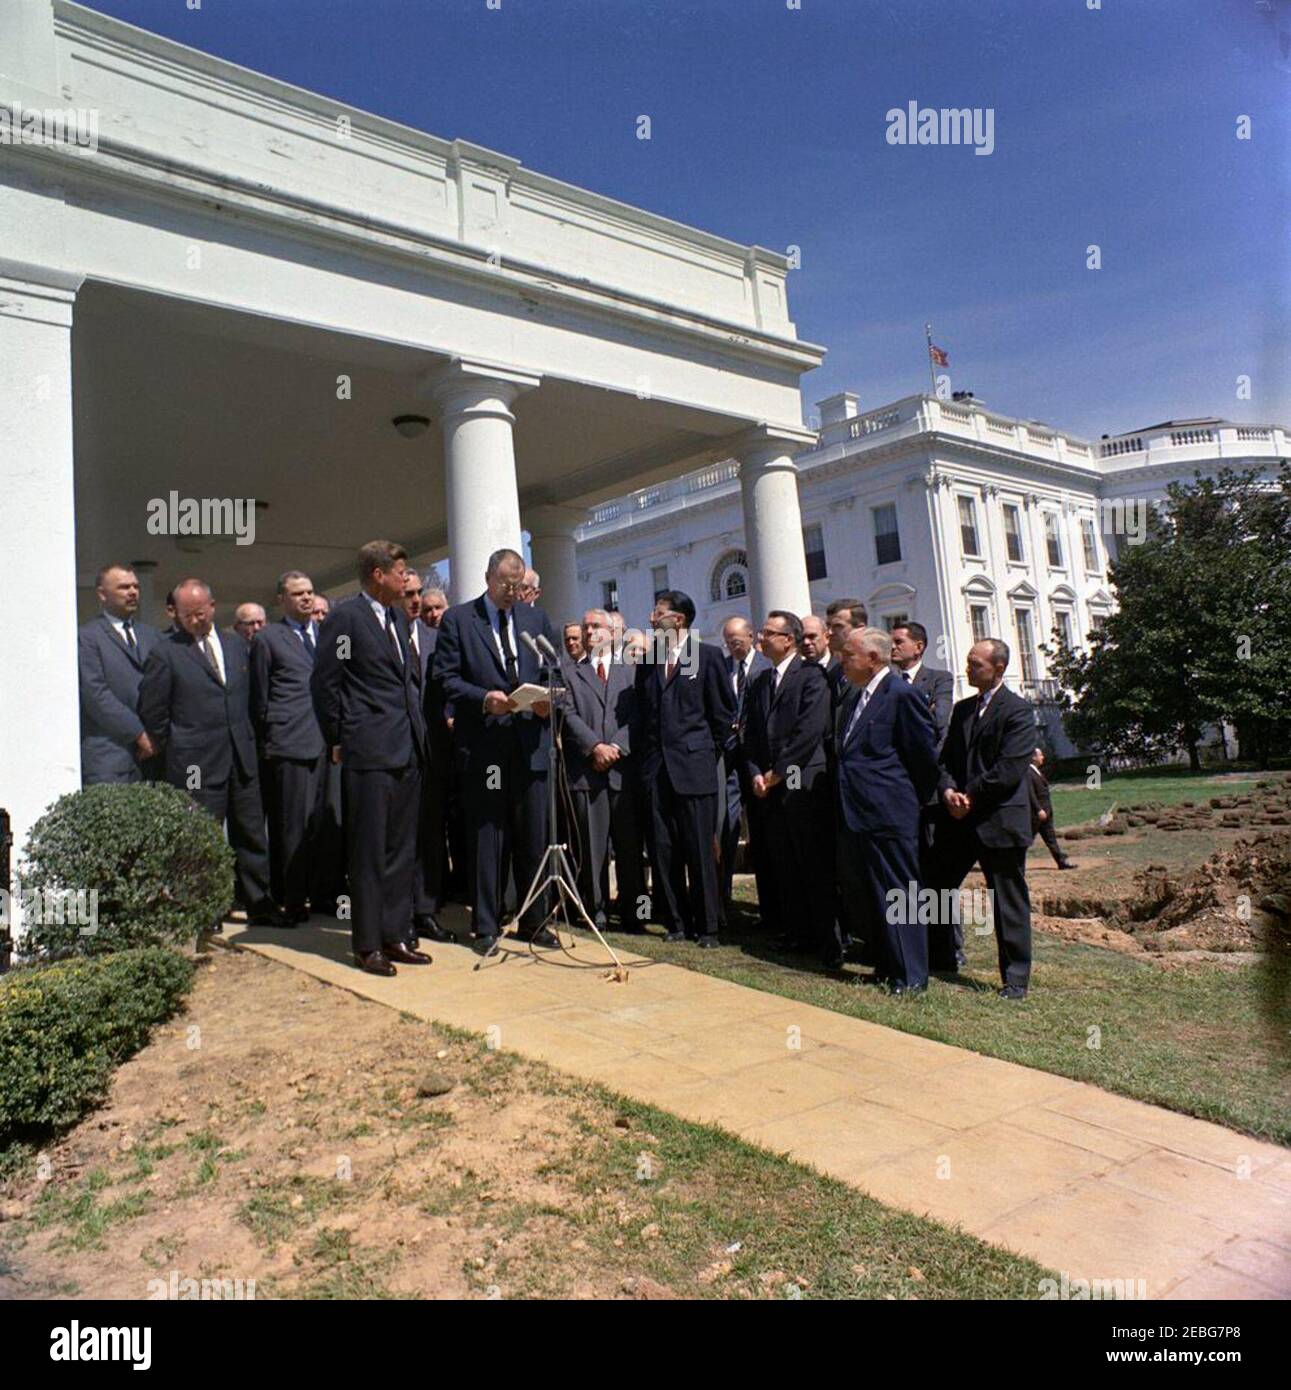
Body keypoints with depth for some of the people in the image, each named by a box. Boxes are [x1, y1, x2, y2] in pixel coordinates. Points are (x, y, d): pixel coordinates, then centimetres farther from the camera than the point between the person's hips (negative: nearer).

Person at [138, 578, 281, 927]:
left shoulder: (238, 647, 12)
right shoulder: (165, 654, -3)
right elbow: (152, 712, -2)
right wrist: (175, 751, 0)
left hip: (242, 758, 5)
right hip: (197, 766, -5)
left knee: (251, 834, 9)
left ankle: (258, 903, 19)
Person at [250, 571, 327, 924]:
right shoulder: (268, 639, 3)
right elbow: (259, 697, 3)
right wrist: (266, 742, 0)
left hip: (326, 743, 5)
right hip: (290, 745, -4)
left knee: (322, 822, 7)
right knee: (292, 825, 0)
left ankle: (320, 891, 18)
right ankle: (291, 900, 8)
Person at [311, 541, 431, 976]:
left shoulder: (398, 616, 16)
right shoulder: (346, 617, -7)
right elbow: (324, 684, -7)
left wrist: (417, 726, 15)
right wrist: (339, 740, -3)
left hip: (407, 750, 8)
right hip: (369, 753, -8)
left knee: (402, 850, 11)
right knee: (369, 851, -1)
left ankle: (396, 936, 19)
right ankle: (368, 945, 7)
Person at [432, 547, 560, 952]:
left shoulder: (537, 620, 14)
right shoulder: (457, 619, 3)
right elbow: (446, 677, -3)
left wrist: (548, 699, -7)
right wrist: (483, 699, -17)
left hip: (530, 741, 3)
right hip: (482, 743, -3)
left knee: (533, 837, 9)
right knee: (485, 838, 3)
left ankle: (534, 921, 21)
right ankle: (486, 926, 13)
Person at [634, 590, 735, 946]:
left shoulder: (708, 655, 0)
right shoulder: (647, 657, 11)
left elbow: (725, 710, 3)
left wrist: (711, 751, 5)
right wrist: (648, 751, 11)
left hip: (694, 766, -4)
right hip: (656, 767, 4)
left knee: (699, 850, 1)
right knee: (662, 849, 5)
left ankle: (706, 926, 11)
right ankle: (676, 922, 16)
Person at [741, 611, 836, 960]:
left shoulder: (810, 676, -4)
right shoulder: (758, 683, 17)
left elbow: (810, 732, -13)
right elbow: (747, 733, 14)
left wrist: (777, 772, -11)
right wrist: (755, 774, 0)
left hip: (803, 785, -6)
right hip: (768, 788, 6)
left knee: (816, 867, -3)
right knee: (783, 867, 8)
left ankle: (828, 940, 5)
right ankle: (797, 933, 18)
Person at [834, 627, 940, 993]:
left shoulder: (903, 695, -12)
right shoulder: (852, 696, 14)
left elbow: (926, 755, -8)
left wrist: (913, 800, 1)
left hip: (889, 815, -9)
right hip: (855, 814, 9)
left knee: (899, 894, 1)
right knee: (858, 890, 15)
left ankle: (911, 975, 12)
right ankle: (886, 965, 29)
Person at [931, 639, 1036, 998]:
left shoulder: (1018, 711, -8)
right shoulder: (962, 709, 15)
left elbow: (1010, 770, -16)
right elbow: (946, 758, 12)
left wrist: (970, 796, -13)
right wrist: (948, 791, -7)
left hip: (1000, 820, -7)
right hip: (959, 820, 7)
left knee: (1009, 902, 3)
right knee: (938, 887, 11)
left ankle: (1015, 979, 14)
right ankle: (943, 957, 28)